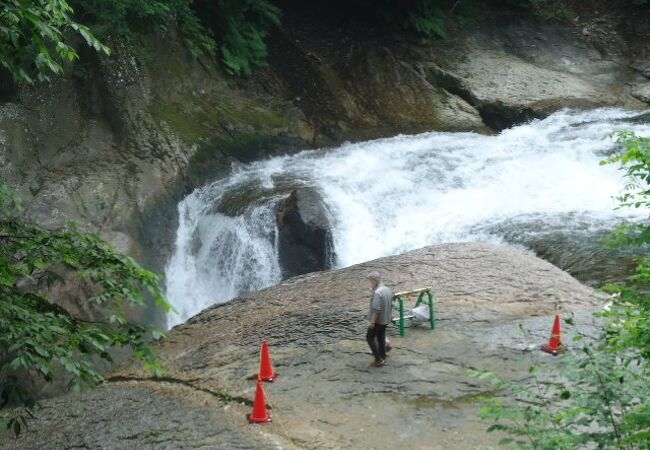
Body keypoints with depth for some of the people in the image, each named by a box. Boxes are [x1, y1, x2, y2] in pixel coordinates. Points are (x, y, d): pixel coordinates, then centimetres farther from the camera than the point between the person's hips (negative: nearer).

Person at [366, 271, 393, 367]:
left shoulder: (377, 292, -24)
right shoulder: (388, 290, 5)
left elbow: (376, 309, -27)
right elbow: (391, 305, 15)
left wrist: (372, 321, -22)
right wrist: (390, 315, 25)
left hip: (378, 320, -9)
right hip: (385, 320, 9)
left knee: (370, 338, 3)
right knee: (381, 338, 17)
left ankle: (378, 359, 1)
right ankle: (383, 358, 23)